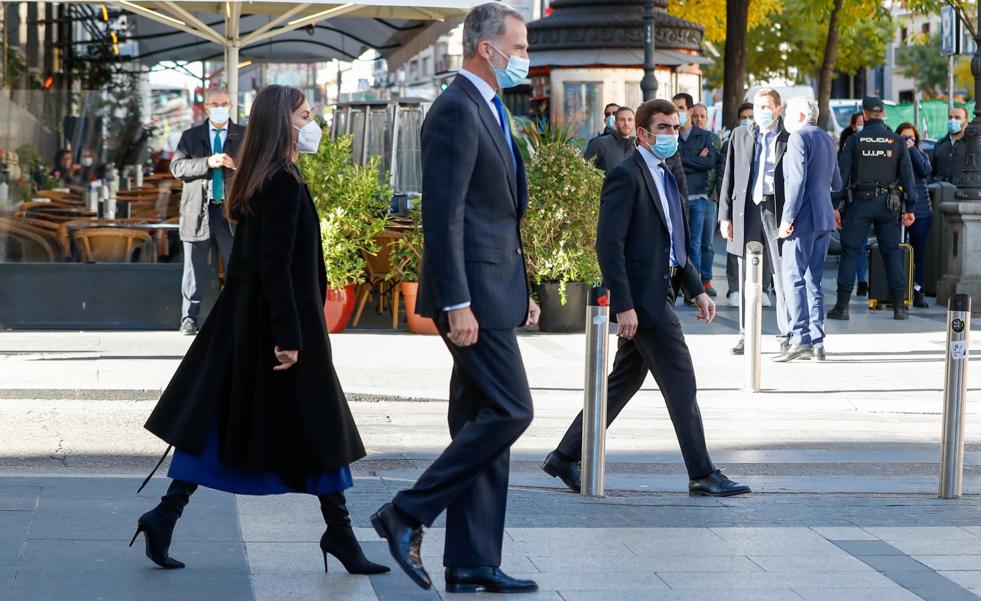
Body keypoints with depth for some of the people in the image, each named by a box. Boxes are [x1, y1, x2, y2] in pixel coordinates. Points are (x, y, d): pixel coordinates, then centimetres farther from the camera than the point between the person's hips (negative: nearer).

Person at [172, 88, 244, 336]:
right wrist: (207, 162, -17)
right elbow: (176, 167, -4)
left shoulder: (244, 135, 10)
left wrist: (235, 164, -17)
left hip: (232, 209, 0)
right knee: (195, 269, 1)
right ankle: (189, 320, 6)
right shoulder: (190, 136, 10)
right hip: (198, 211, 0)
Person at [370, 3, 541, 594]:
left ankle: (473, 564, 12)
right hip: (472, 290, -10)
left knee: (482, 422, 9)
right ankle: (408, 514, -4)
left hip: (494, 289, 10)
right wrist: (456, 303, -23)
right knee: (509, 411, -12)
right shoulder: (457, 110, -13)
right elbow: (443, 214, -20)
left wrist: (520, 290, 21)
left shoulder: (490, 111, 19)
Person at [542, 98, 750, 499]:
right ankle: (702, 476, 2)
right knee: (681, 385, -5)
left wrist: (696, 290, 13)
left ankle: (565, 458, 21)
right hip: (641, 297, -10)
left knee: (623, 383, 14)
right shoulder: (626, 176, -12)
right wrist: (623, 305, -22)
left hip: (659, 294, 10)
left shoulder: (666, 177, 17)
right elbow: (609, 244, -18)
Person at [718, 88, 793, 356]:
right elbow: (729, 178, 12)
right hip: (747, 211, 3)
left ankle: (787, 336, 1)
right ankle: (747, 336, 13)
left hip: (778, 211, -3)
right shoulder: (740, 136, 12)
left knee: (783, 276, -4)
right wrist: (725, 216, 6)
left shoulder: (789, 139, 3)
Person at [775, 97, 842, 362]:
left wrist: (788, 217, -17)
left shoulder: (798, 138, -8)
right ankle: (817, 343, 7)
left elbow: (797, 180, -17)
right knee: (813, 281, 10)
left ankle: (800, 339, -18)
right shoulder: (827, 140, 19)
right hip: (825, 218, 9)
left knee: (793, 278, -10)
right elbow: (836, 184, 22)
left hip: (804, 218, -9)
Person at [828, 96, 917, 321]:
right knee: (891, 252, 7)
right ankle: (899, 306, 3)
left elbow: (841, 173, -3)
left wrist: (835, 205, 0)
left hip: (860, 202, -2)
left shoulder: (855, 140, 0)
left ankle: (842, 306, -4)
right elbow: (907, 174, 2)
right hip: (887, 203, 2)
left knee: (850, 252, 1)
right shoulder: (896, 141, 4)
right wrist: (909, 207, 5)